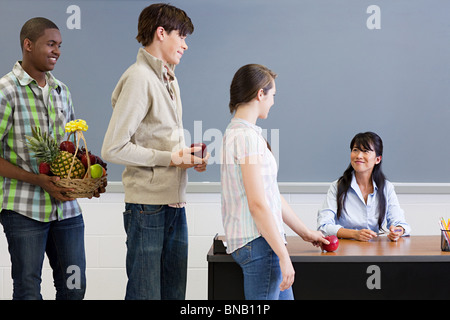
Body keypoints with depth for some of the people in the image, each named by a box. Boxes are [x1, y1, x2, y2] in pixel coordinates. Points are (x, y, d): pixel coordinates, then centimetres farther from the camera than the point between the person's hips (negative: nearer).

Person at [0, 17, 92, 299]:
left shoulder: (62, 91, 12)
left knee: (74, 287, 9)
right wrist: (39, 180, -19)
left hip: (66, 207, 6)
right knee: (28, 290, 3)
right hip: (23, 209, -6)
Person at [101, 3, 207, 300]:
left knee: (174, 291, 12)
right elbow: (113, 148, -18)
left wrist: (187, 156, 4)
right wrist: (169, 158, -14)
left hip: (175, 202, 9)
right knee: (145, 292, -3)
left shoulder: (169, 78, 17)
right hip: (148, 204, -9)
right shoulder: (139, 78, -12)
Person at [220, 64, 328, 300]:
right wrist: (284, 255, -19)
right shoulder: (247, 136, -15)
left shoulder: (237, 132, 16)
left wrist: (305, 232, 25)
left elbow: (271, 194, 21)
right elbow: (257, 203, -20)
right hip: (259, 243, -10)